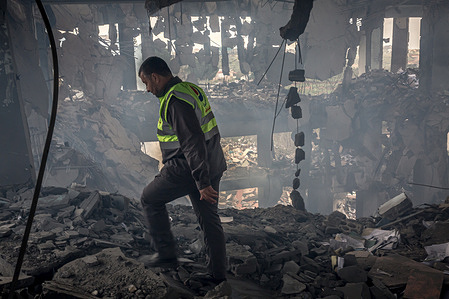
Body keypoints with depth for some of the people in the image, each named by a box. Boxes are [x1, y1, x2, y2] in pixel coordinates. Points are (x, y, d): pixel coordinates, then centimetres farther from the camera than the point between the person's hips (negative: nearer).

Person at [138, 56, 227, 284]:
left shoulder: (175, 100, -19)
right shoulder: (190, 88, 13)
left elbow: (192, 142, -26)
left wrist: (202, 182, -27)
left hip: (189, 168, -9)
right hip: (212, 165, 9)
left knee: (150, 199, 12)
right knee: (209, 218, 13)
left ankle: (166, 254, 17)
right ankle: (217, 274, 21)